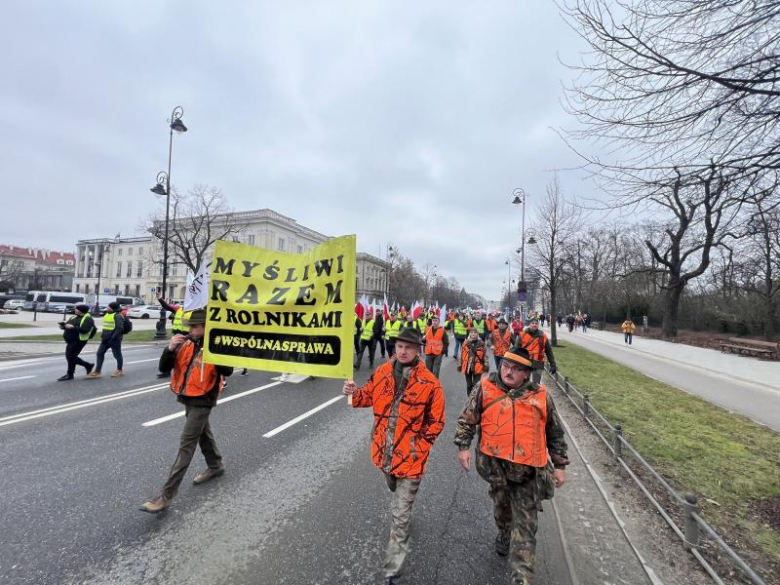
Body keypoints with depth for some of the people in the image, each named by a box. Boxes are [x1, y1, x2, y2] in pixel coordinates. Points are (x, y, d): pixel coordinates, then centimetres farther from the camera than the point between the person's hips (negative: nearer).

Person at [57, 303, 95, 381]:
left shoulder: (88, 319, -14)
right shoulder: (74, 317, 13)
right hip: (70, 341, 10)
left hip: (78, 341, -10)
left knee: (71, 357, -5)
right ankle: (88, 365, 26)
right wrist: (63, 325, -5)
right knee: (69, 357, 14)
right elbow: (67, 325, 17)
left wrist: (73, 327, -28)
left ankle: (69, 374, 9)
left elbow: (85, 330, -25)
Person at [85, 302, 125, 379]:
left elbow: (119, 328, -23)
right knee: (100, 353, 5)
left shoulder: (117, 316, -17)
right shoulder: (107, 314, 13)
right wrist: (103, 335, 15)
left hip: (114, 339, -9)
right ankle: (97, 371, 10)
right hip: (105, 339, 9)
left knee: (117, 355, 4)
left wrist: (113, 338, -24)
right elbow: (106, 327, 23)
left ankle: (119, 370, 19)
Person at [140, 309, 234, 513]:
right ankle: (216, 465, 45)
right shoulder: (185, 343, -1)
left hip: (202, 400, -7)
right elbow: (163, 368, -3)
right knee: (203, 433, 23)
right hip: (188, 397, 7)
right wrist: (170, 348, -20)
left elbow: (228, 370, -28)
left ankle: (166, 495, 4)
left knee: (186, 444, -4)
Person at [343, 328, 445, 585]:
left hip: (410, 457, -4)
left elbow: (436, 422, -8)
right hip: (384, 451, 5)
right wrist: (355, 393, -14)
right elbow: (370, 397, 6)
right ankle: (403, 516, 63)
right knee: (396, 495, 32)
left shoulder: (429, 383, -19)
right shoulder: (382, 372, -7)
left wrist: (419, 446, -10)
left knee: (400, 516, 7)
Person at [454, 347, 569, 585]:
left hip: (528, 470, 0)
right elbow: (467, 418, 0)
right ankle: (504, 537, 52)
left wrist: (560, 464, 11)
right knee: (502, 507, 23)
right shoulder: (485, 387, -5)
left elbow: (555, 432, 10)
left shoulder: (541, 395, 0)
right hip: (495, 464, 1)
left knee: (525, 524, 3)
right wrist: (463, 446, -7)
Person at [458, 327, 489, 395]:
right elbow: (462, 355, 7)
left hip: (478, 367, -2)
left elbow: (485, 355, 2)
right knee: (469, 384, 15)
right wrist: (460, 365, 7)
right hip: (467, 366, 3)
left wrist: (485, 365, -2)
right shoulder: (465, 343, 1)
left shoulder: (481, 344, -3)